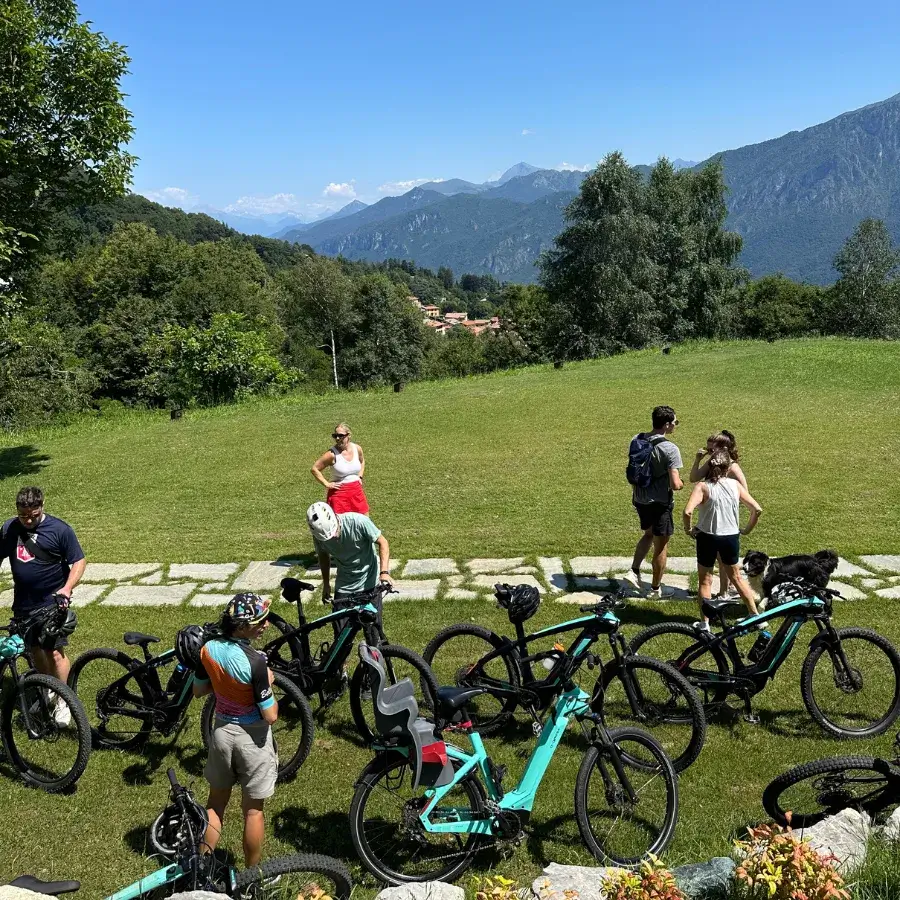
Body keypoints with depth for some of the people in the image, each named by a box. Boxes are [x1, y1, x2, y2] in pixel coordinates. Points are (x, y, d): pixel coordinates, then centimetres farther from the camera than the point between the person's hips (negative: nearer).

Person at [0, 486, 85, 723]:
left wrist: (67, 589, -20)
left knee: (54, 651, -6)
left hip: (52, 602, -5)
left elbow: (79, 561, -8)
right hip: (23, 603, 5)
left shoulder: (60, 529, -10)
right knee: (34, 649, 13)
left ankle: (62, 700, 6)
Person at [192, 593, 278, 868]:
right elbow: (270, 716, -23)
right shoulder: (255, 662, -29)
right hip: (253, 739, -5)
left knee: (216, 802, 23)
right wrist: (268, 682, -9)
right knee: (253, 810, 13)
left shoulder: (208, 649, -10)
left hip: (221, 732, 5)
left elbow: (198, 691, 7)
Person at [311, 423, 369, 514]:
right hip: (339, 493, -5)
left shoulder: (357, 448, 0)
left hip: (357, 491, 5)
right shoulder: (332, 454, -15)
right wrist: (327, 484, -12)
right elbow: (315, 468, -11)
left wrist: (360, 476, 10)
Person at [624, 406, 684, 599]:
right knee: (661, 546, 10)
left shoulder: (636, 440, -1)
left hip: (639, 499, 7)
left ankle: (634, 571, 20)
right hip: (659, 503, -6)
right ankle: (656, 589, 21)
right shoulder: (670, 449, -22)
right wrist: (681, 483, -1)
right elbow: (675, 484, -24)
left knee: (649, 534, 29)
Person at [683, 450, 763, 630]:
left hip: (707, 537, -3)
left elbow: (688, 512, -28)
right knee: (736, 577, 24)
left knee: (705, 581, 13)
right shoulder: (735, 485, -3)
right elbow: (757, 509, -5)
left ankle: (705, 623, 16)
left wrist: (688, 529, -10)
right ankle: (756, 616, 31)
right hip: (731, 537, 3)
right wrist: (747, 529, 9)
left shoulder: (703, 486, -14)